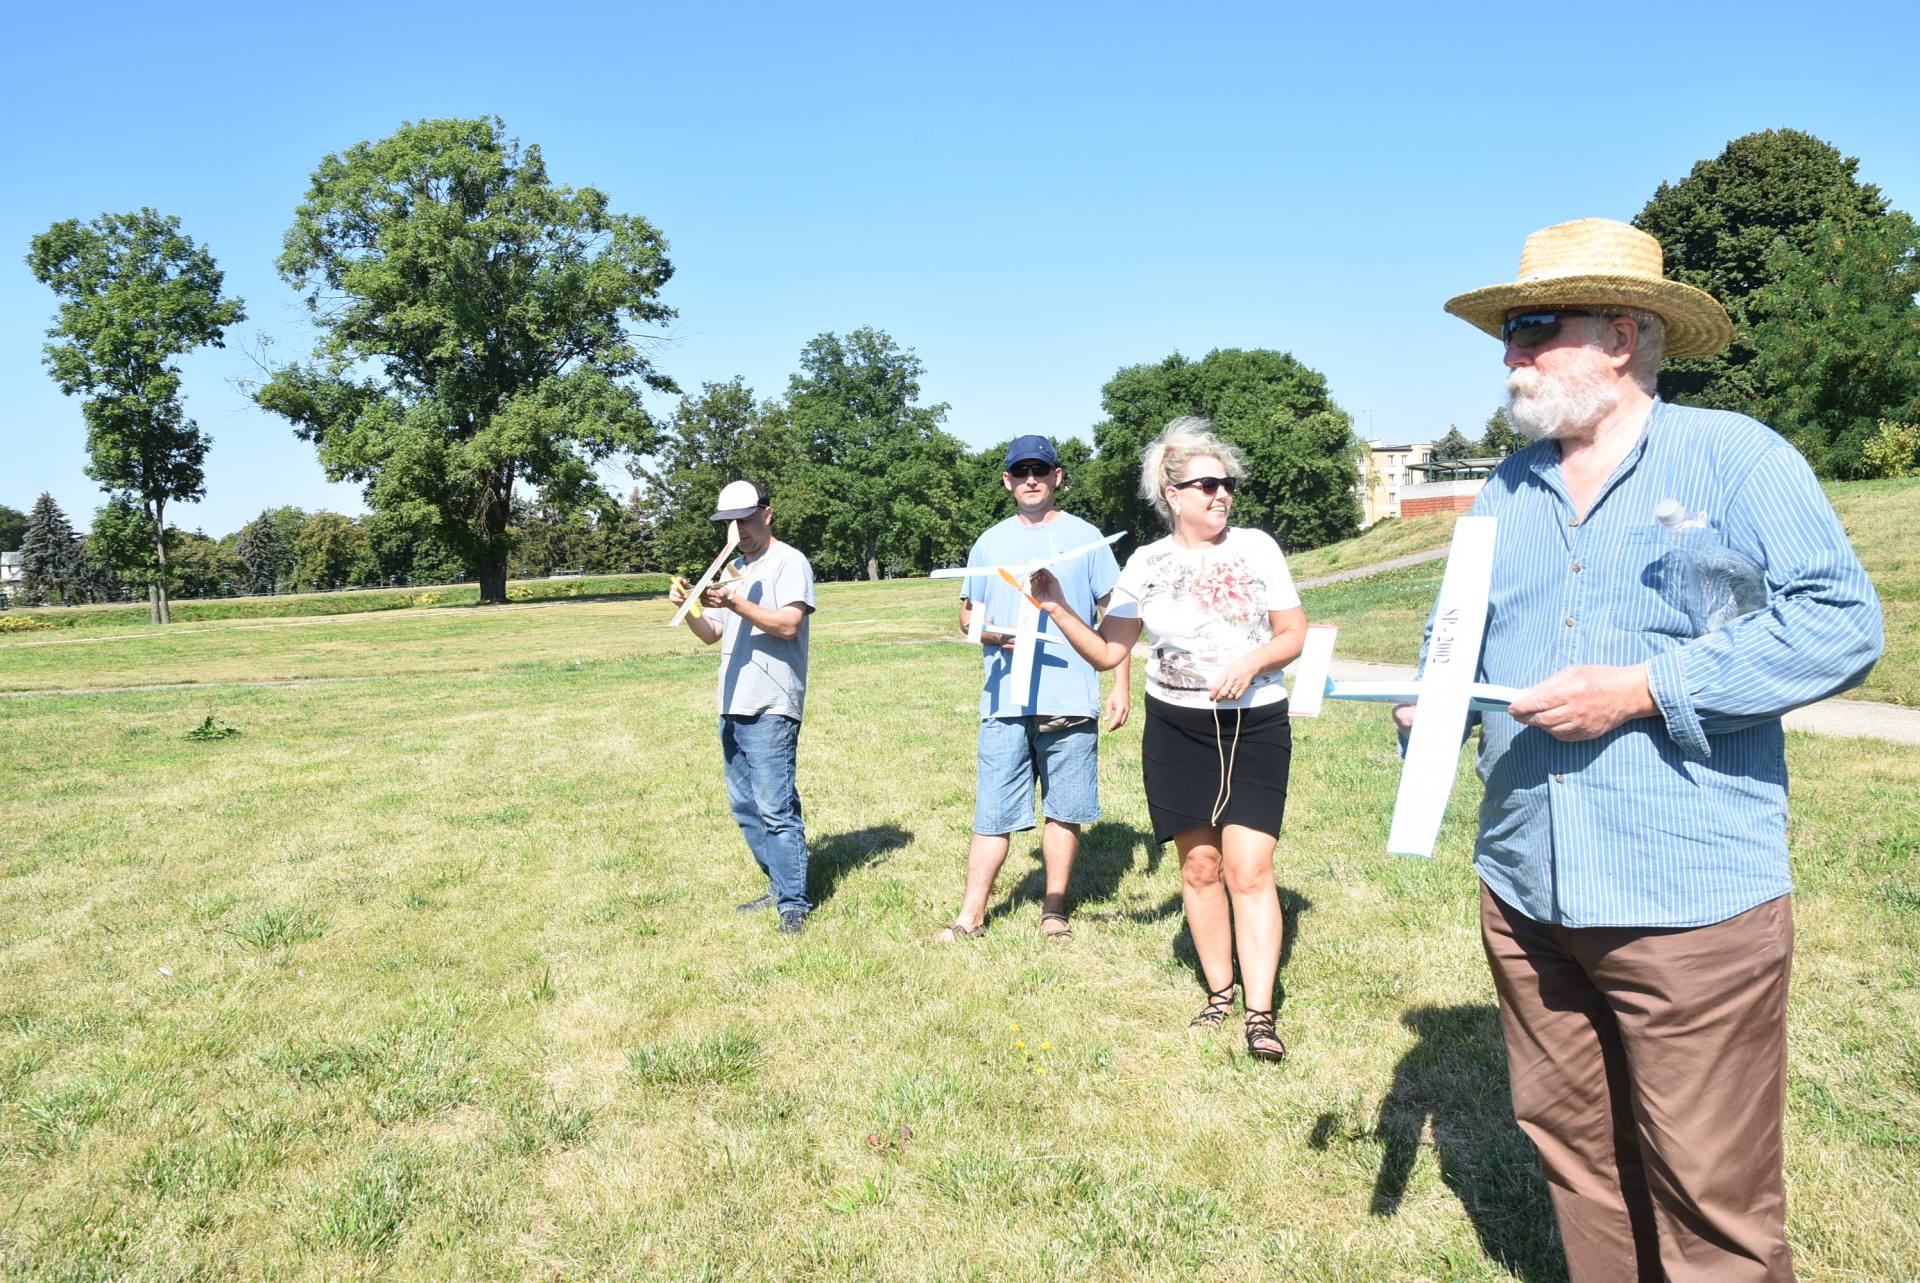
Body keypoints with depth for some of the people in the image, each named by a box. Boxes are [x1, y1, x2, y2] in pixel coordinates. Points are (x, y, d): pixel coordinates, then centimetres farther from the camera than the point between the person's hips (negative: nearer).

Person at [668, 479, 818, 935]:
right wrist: (688, 608, 0)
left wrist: (734, 603, -25)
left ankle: (794, 905, -5)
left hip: (771, 708, -8)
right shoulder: (733, 569, 21)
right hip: (732, 706, 9)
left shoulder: (789, 562, -4)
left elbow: (788, 624, -17)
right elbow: (711, 634, 19)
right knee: (744, 807, 11)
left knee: (774, 807, -11)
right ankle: (781, 888, 22)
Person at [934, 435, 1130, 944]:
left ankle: (1054, 909, 20)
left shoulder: (1084, 537, 6)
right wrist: (994, 634, -7)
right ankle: (971, 914, 9)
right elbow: (967, 614, 16)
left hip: (1072, 698, -1)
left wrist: (1121, 685, 0)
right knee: (993, 811, 1)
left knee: (1064, 808, 7)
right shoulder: (990, 543, 13)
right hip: (1005, 700, 1)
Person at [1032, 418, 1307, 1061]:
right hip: (1177, 729, 1)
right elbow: (1108, 652, 3)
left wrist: (1252, 661, -15)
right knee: (1200, 866, 7)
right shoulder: (1146, 564, 2)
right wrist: (1058, 609, -10)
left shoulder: (1257, 547, 1)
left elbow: (1293, 635, 4)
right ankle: (1219, 992, 23)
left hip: (1256, 725, -1)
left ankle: (1260, 1013, -3)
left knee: (1249, 868, -8)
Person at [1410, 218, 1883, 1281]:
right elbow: (1462, 643, 17)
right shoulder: (1502, 494, 13)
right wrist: (1429, 702, -5)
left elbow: (1840, 624, -12)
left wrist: (1641, 690, -18)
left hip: (1691, 901, -5)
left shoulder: (1733, 458, -3)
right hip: (1523, 894, 6)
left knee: (1711, 1197, 4)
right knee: (1570, 1148, 17)